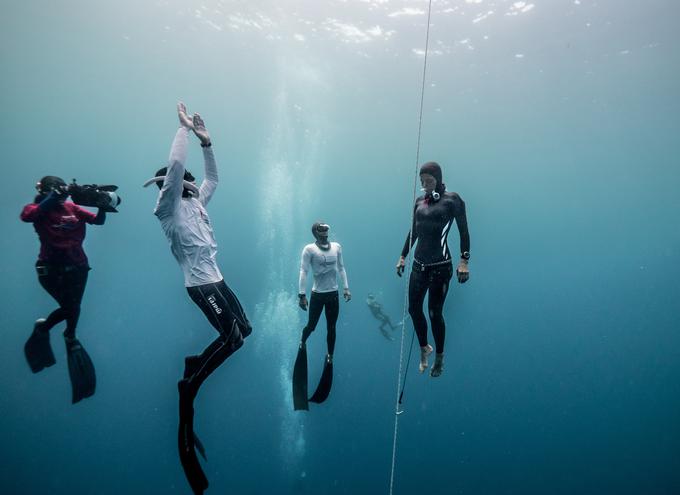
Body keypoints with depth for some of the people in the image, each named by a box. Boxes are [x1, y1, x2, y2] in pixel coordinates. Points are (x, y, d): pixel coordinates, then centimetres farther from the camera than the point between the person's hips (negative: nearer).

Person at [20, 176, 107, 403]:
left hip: (77, 266, 3)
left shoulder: (72, 208, 4)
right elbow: (26, 216, -28)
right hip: (51, 269, -3)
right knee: (68, 307, -10)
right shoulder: (36, 209, -4)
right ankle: (42, 327, 24)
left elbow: (98, 220, 1)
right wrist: (54, 196, -35)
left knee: (74, 307, 8)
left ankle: (70, 337, 37)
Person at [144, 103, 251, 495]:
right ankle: (189, 386, 1)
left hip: (217, 279, 9)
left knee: (244, 329, 10)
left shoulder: (195, 203, 17)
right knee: (232, 337, -15)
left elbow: (214, 178, 25)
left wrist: (207, 142, 18)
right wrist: (185, 129, -9)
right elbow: (174, 165, -19)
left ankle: (195, 362, 24)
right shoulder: (168, 208, -7)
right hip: (200, 283, -9)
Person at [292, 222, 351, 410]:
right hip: (317, 294, -3)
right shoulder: (309, 249, -10)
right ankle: (302, 342, 44)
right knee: (311, 326, 10)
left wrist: (346, 287, 7)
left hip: (333, 294, 3)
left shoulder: (337, 247, 3)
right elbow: (303, 272, -12)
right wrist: (302, 294, -16)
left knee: (331, 328, 11)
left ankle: (330, 357, 30)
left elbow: (341, 268, 10)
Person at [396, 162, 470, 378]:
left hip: (440, 266, -5)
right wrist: (403, 257, 18)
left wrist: (464, 261, -14)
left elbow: (464, 232, -6)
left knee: (434, 313, 2)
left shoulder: (452, 199, -6)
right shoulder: (419, 201, 9)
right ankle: (424, 348, 34)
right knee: (414, 308, 10)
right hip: (418, 264, 6)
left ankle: (439, 356, 24)